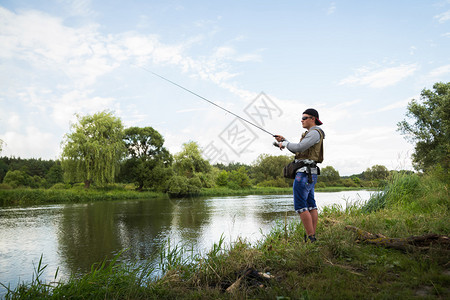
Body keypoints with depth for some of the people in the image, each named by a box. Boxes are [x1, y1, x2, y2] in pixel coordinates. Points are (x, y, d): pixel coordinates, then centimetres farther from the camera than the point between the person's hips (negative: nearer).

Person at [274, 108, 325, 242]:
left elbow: (299, 147, -20)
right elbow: (298, 151, 25)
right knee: (310, 205, 10)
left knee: (300, 206, -11)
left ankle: (311, 238, -9)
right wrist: (284, 141, 17)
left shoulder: (315, 132, -10)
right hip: (310, 174, 11)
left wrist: (285, 144, -4)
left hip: (304, 173, -11)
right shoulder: (310, 134, 22)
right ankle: (312, 237, 14)